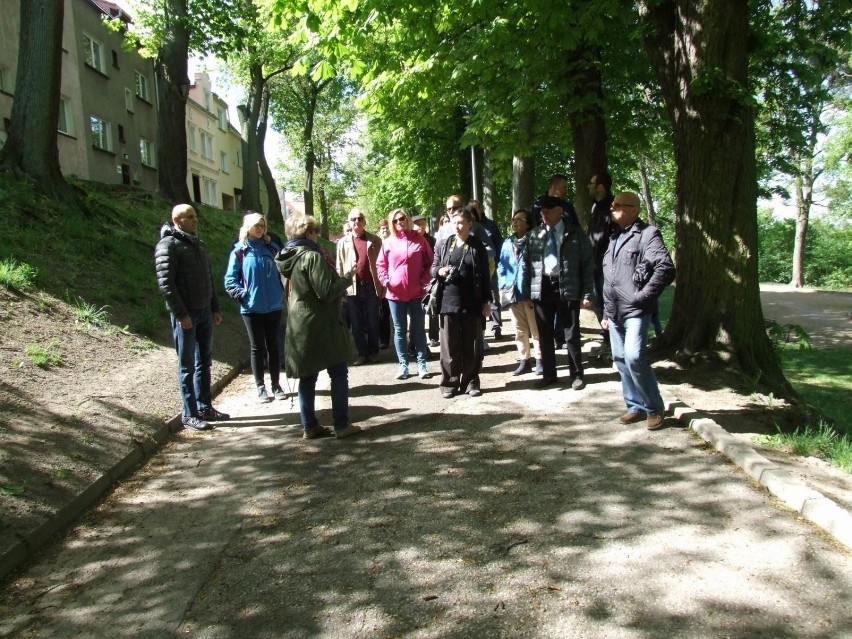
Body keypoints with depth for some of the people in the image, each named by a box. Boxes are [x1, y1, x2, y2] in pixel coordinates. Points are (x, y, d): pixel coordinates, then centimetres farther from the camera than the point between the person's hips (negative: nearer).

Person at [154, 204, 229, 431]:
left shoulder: (198, 244, 15)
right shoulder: (168, 245, -9)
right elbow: (165, 283, -15)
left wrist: (215, 308, 16)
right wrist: (181, 314, -19)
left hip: (204, 311, 7)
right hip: (185, 314, -7)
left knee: (204, 362, 12)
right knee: (187, 365, 0)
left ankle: (205, 407, 22)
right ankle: (189, 414, 7)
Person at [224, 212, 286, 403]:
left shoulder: (272, 248, 2)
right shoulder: (239, 251, -5)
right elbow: (230, 279, -3)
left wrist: (283, 293, 5)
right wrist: (242, 295, -14)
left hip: (274, 306, 2)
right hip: (251, 308, -2)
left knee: (273, 345, 11)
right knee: (257, 347, 8)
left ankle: (276, 385, 20)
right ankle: (260, 387, 17)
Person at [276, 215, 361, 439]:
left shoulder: (289, 257, 9)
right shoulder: (312, 256, -17)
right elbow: (326, 291, -21)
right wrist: (346, 278, -5)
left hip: (299, 326, 8)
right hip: (321, 325, -8)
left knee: (308, 376, 12)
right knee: (339, 374, 3)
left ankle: (309, 426, 16)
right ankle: (341, 425, 6)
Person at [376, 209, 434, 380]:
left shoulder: (419, 239, -1)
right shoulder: (388, 242, 2)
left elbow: (429, 262, 3)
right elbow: (380, 265, 8)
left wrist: (424, 281, -7)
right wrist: (385, 281, -6)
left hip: (416, 292, -1)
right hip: (395, 293, 1)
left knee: (419, 329, 7)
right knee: (399, 330, 8)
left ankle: (421, 363, 16)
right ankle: (403, 364, 17)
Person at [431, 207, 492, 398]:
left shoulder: (477, 247, 3)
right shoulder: (442, 245, 7)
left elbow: (485, 276, 4)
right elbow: (433, 268, 13)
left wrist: (486, 301, 1)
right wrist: (439, 271, -11)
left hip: (472, 303, -1)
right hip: (448, 301, 1)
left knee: (472, 345, 6)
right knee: (449, 345, 4)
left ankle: (471, 382, 17)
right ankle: (449, 383, 13)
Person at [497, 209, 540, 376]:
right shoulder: (507, 243, 11)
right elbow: (501, 265, 14)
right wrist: (503, 284, 2)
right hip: (513, 292, 5)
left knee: (535, 328, 1)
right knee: (519, 329, 12)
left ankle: (539, 360, 11)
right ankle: (523, 360, 20)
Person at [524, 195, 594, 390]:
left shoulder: (575, 233, 0)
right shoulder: (535, 235, 9)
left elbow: (587, 263, -2)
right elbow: (528, 264, 10)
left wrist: (587, 293, -8)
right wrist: (526, 292, 4)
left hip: (567, 288, -3)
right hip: (542, 288, 3)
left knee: (572, 335, 4)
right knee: (544, 335, 9)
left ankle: (576, 375, 17)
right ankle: (548, 374, 22)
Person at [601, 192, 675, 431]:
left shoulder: (647, 234, -5)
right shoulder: (614, 237, 19)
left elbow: (666, 268, -18)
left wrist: (643, 297, -17)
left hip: (635, 311, -8)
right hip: (615, 312, 8)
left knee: (634, 357, -17)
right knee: (621, 360, 9)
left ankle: (655, 408, 0)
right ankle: (636, 406, 21)